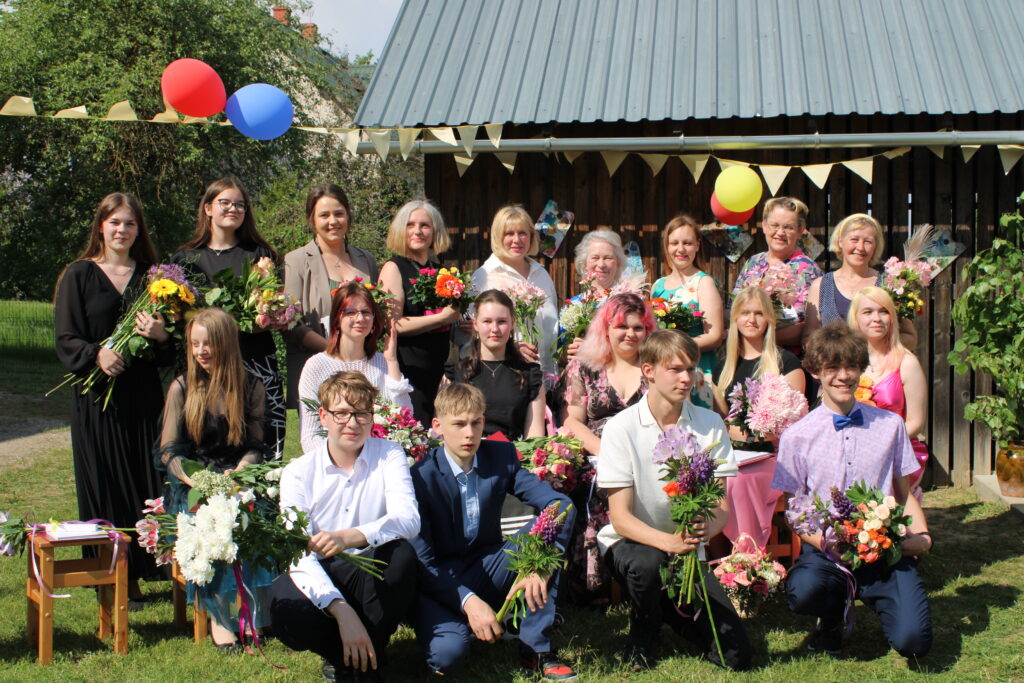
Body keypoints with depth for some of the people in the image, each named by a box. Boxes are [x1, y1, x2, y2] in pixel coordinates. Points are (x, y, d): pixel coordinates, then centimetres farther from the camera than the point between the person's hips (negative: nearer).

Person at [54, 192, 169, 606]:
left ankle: (135, 575, 9)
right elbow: (66, 339, -2)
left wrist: (160, 335, -12)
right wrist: (96, 355, -21)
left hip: (143, 395, 2)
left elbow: (173, 347, 11)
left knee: (144, 485, 1)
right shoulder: (79, 275, 5)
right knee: (104, 487, -1)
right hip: (98, 397, -2)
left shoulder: (151, 275, 12)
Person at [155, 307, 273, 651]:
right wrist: (196, 480, -19)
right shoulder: (181, 388, 6)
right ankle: (218, 616, -23)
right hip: (191, 484, -1)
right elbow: (168, 452, 1)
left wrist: (239, 472, -15)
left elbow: (256, 447, 8)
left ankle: (255, 611, -22)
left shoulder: (250, 388, 8)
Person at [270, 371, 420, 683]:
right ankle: (338, 653, 3)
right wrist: (342, 612, -32)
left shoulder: (388, 455, -2)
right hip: (320, 578, 0)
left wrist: (350, 537, -42)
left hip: (375, 579, 1)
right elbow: (299, 554, -16)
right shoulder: (299, 472, -4)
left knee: (400, 552, -32)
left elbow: (408, 519, -21)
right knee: (288, 618, -33)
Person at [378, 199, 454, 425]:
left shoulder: (440, 269, 15)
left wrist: (458, 316, 6)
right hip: (408, 366, -6)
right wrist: (443, 317, -12)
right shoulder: (394, 268, -2)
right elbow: (393, 324, -13)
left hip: (439, 367, 6)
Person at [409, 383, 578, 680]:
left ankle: (536, 647, -15)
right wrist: (468, 601, -32)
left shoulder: (502, 457, -3)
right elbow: (421, 561, -17)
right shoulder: (421, 476, -14)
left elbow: (561, 504, -12)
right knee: (447, 652, -35)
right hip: (441, 582, -4)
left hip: (487, 573, 5)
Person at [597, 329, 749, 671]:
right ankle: (643, 630, -4)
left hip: (686, 548, 3)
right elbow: (621, 517, -17)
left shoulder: (710, 424, -4)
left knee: (736, 654, -9)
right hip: (630, 542, -3)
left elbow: (722, 508, -6)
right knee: (648, 563, -39)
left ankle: (669, 610, 22)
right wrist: (668, 541, -36)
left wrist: (706, 527, -31)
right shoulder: (621, 428, -13)